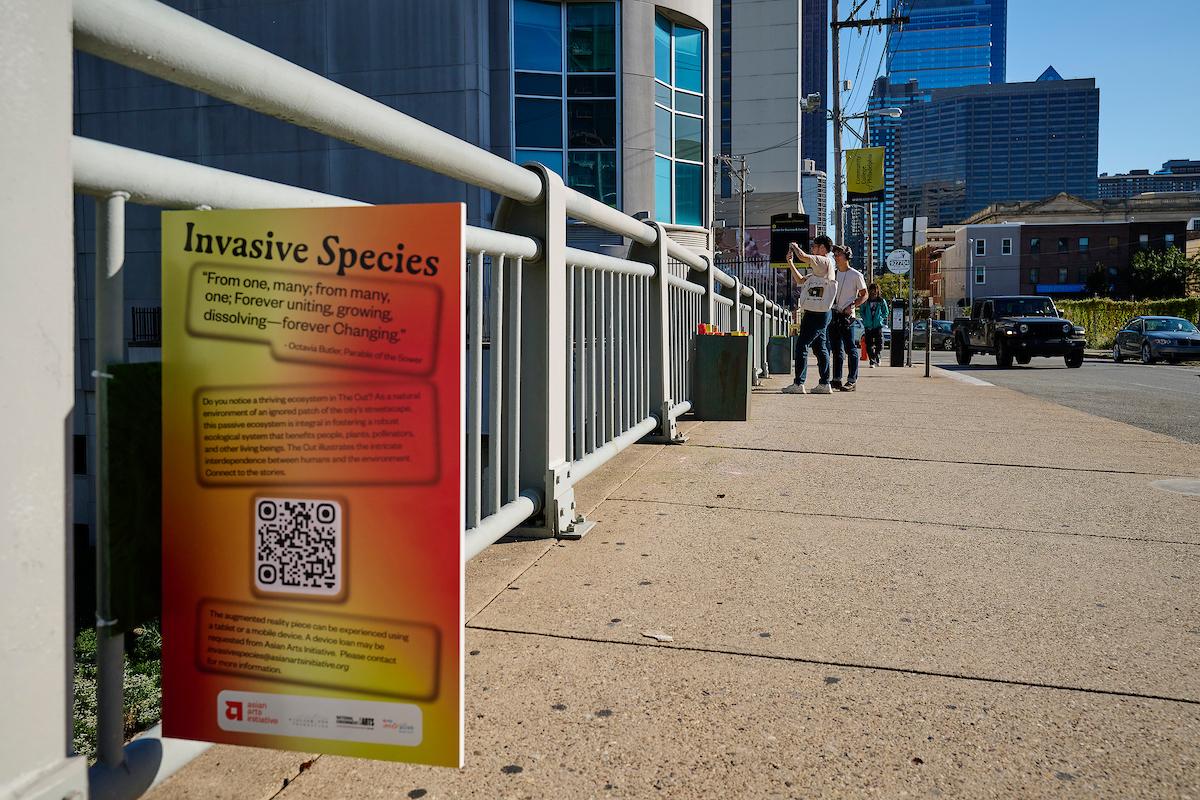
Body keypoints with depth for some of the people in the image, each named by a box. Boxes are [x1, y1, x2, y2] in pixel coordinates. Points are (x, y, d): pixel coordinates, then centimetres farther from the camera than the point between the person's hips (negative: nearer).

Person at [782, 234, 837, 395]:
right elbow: (800, 281, 28)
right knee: (819, 348, 11)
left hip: (817, 313, -10)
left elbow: (804, 257, -22)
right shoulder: (818, 269, 22)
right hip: (819, 312, 10)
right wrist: (790, 263, 21)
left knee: (802, 345, -10)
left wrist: (794, 246, -2)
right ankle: (824, 384, 13)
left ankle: (799, 384, -12)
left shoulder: (826, 261, -9)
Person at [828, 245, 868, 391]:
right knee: (837, 349, 9)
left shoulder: (856, 275, -4)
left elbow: (864, 295, -2)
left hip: (848, 315, -6)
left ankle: (852, 380, -7)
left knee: (851, 349, -7)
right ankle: (836, 379, 13)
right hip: (834, 314, 6)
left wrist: (852, 307, -14)